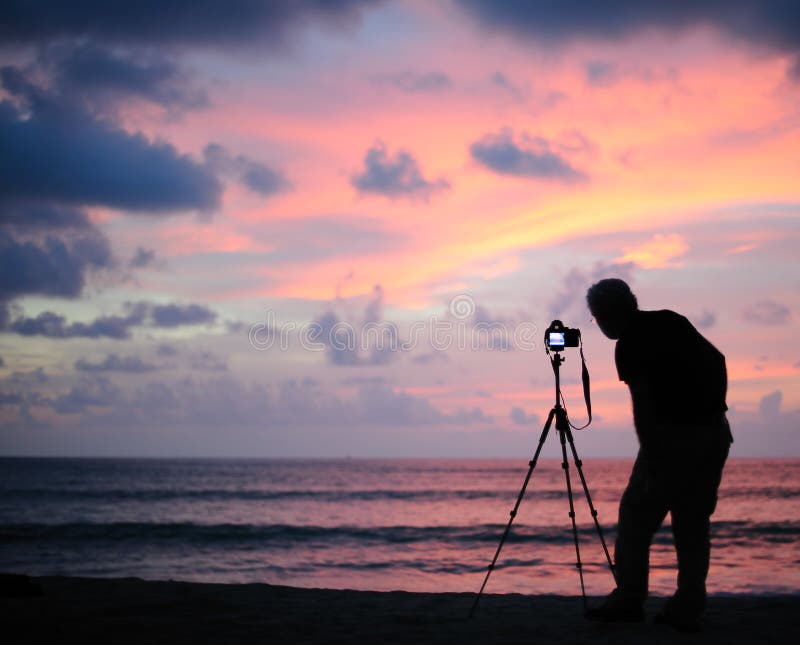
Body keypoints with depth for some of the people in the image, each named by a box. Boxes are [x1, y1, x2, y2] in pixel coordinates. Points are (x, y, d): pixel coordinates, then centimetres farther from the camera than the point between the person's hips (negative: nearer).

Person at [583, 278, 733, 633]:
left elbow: (643, 405, -16)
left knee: (636, 515, 2)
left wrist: (651, 458, -17)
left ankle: (629, 598, 2)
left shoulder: (630, 344, -8)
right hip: (715, 432, 7)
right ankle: (687, 609, 10)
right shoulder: (670, 320, 13)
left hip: (674, 435, -7)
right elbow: (718, 360, 17)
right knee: (693, 523, 10)